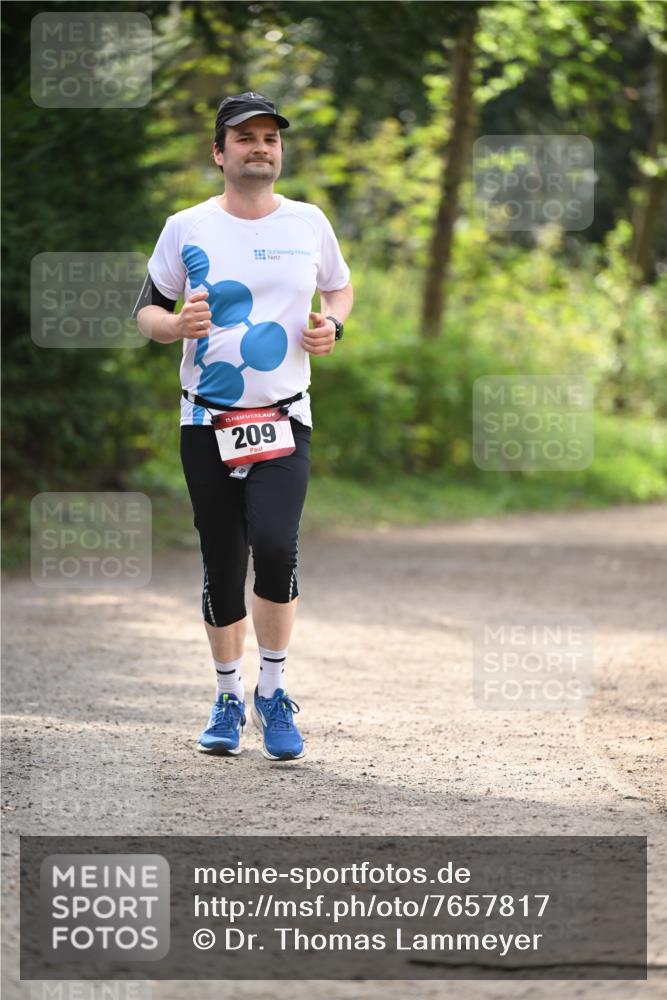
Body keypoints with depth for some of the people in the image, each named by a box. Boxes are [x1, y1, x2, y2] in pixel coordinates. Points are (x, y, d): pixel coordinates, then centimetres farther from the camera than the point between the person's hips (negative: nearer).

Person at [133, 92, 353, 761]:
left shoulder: (308, 223, 5)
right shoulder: (186, 228, 1)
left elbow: (340, 287, 21)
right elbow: (146, 311, 7)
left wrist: (332, 323, 0)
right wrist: (178, 324, -15)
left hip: (284, 418, 0)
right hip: (207, 421, 0)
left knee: (275, 545, -20)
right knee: (221, 564, 4)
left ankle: (272, 693, -3)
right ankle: (228, 697, 22)